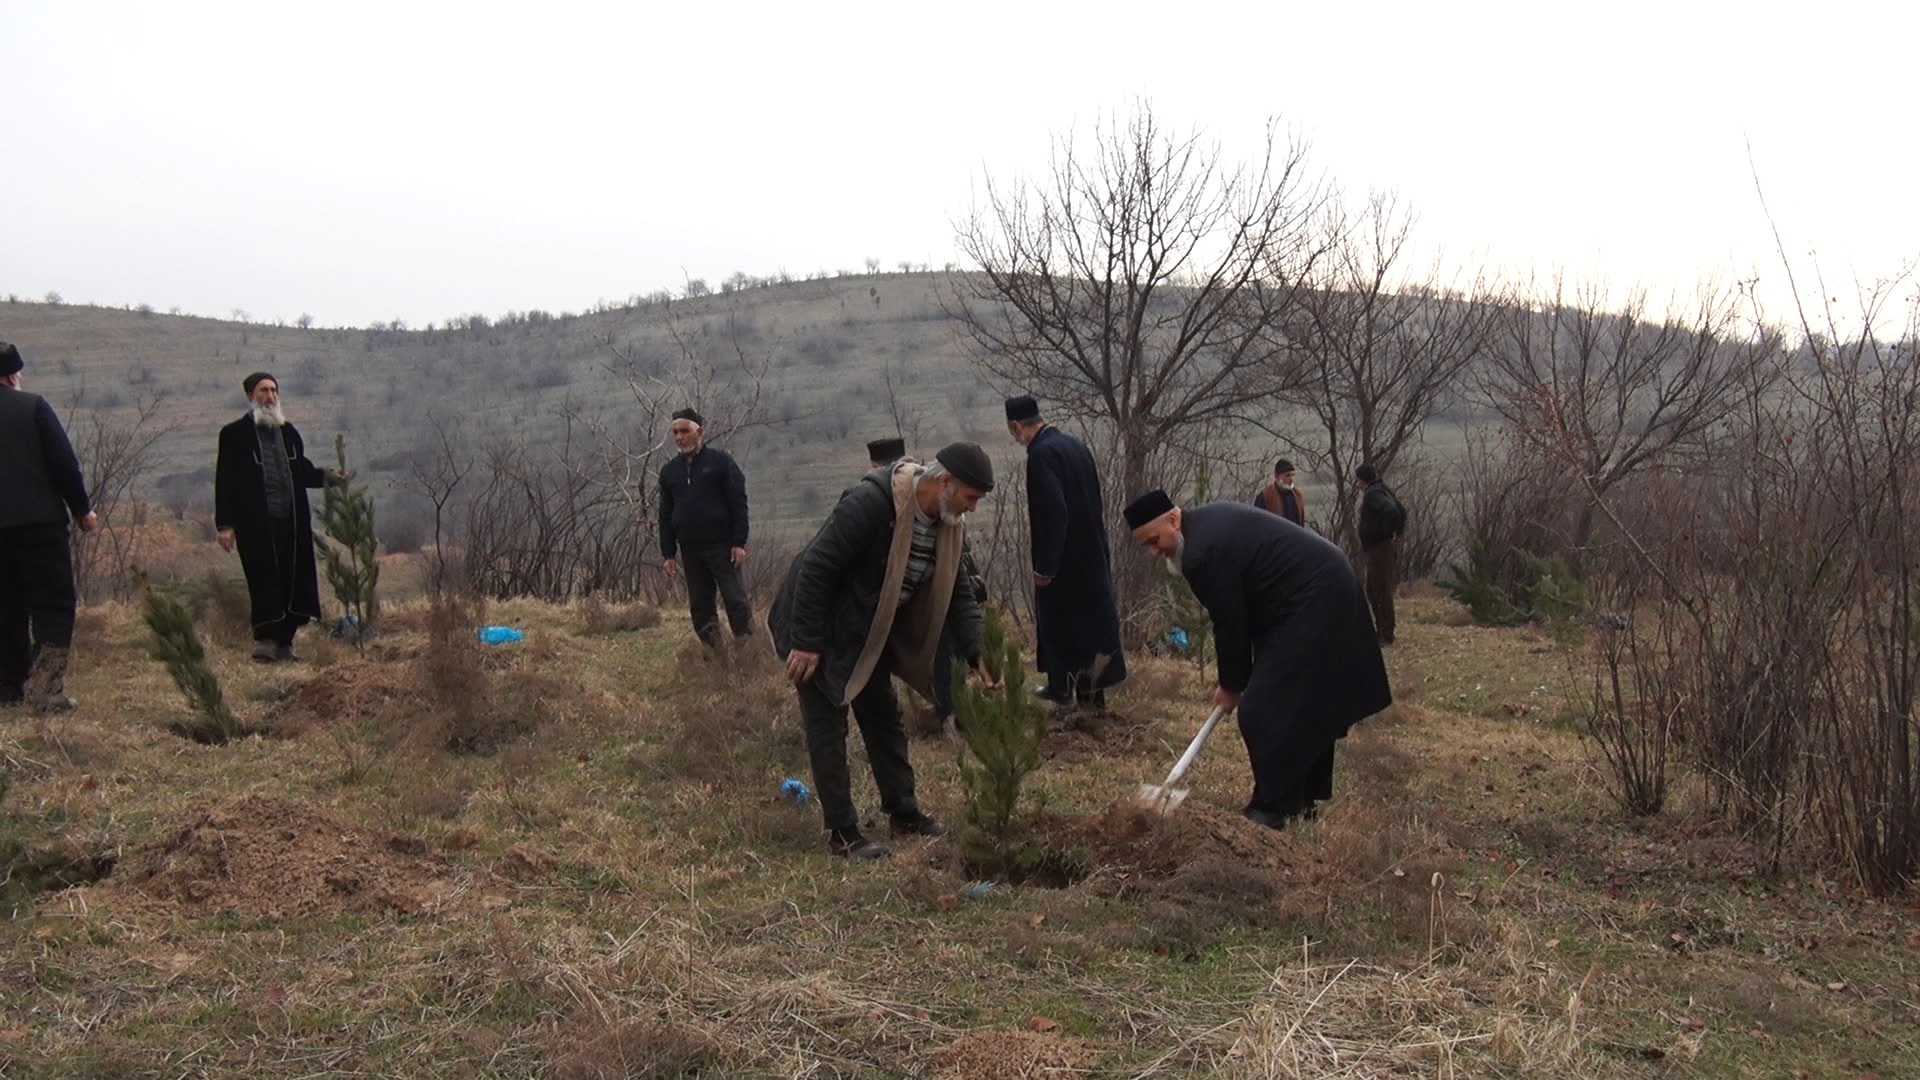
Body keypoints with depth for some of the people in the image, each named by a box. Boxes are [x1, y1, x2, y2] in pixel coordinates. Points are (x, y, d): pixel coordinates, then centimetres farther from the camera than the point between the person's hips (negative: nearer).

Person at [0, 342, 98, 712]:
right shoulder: (33, 406, -6)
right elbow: (64, 462, -8)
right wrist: (82, 509, 2)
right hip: (40, 522, -5)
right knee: (54, 605, -2)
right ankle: (45, 688, -15)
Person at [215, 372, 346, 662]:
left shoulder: (289, 432, 16)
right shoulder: (235, 434, 0)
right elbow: (225, 481, -3)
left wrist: (326, 476, 2)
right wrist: (224, 524, -9)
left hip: (292, 522, 5)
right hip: (255, 525, -5)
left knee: (295, 581, 4)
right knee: (264, 582, -7)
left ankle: (284, 642, 11)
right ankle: (264, 641, -1)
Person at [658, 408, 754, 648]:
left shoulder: (720, 461, -1)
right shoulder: (669, 470, 12)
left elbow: (738, 503, -5)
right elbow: (665, 515, 15)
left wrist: (739, 543, -11)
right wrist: (668, 553, 9)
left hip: (722, 546, -4)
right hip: (690, 550, 5)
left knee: (735, 600, -6)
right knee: (699, 605, 6)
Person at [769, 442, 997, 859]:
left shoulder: (949, 525, -6)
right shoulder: (870, 503, -32)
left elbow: (958, 594, 3)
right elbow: (816, 569, -29)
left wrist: (977, 655, -9)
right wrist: (807, 643, -25)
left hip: (868, 636, 8)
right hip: (820, 631, -8)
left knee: (884, 720, 15)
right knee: (827, 728, -3)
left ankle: (904, 814, 27)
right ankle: (842, 833, 4)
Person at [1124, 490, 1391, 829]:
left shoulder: (1203, 553, -22)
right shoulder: (1208, 520, 9)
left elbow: (1229, 624, -13)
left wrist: (1231, 685, 2)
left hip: (1314, 605, -11)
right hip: (1329, 589, 11)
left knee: (1264, 711, -9)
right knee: (1306, 704, 17)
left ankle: (1273, 810, -2)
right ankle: (1305, 797, 27)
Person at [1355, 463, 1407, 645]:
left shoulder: (1373, 494, -18)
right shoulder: (1384, 490, 14)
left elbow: (1391, 511, -34)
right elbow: (1402, 512, 21)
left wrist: (1388, 533, -21)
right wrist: (1397, 532, 14)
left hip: (1380, 548, -11)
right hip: (1380, 549, 11)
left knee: (1382, 591, -5)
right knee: (1373, 591, 19)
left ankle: (1386, 635, -1)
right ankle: (1381, 629, 26)